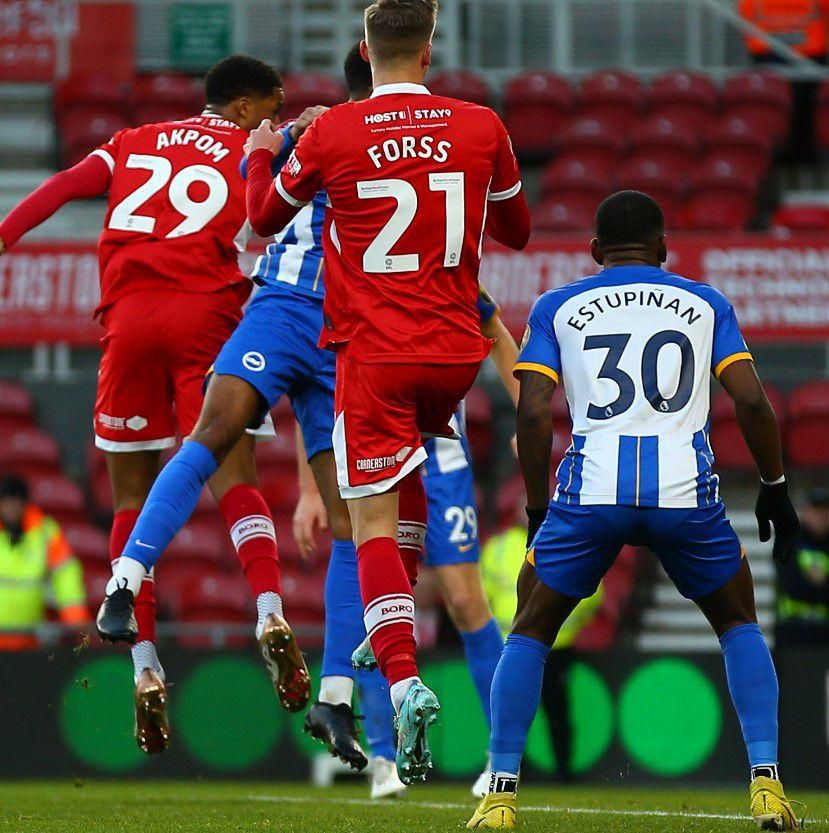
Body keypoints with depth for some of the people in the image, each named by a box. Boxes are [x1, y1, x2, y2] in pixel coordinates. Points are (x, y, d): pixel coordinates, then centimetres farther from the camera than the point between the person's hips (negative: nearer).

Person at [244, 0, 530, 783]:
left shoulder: (331, 134, -7)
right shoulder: (480, 126, -1)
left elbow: (266, 217, 12)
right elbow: (515, 229, 16)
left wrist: (261, 156, 31)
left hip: (374, 353, -3)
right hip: (456, 350, 3)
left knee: (374, 523, -4)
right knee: (409, 463, 31)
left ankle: (404, 680, -21)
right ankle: (395, 623, 28)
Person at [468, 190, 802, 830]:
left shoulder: (558, 309, 16)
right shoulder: (705, 303, 18)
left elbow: (533, 414, 5)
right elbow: (752, 401, 7)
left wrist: (538, 509, 14)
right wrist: (776, 487, 19)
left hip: (592, 489, 0)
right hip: (686, 489, 1)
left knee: (531, 631, 18)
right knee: (738, 623, 23)